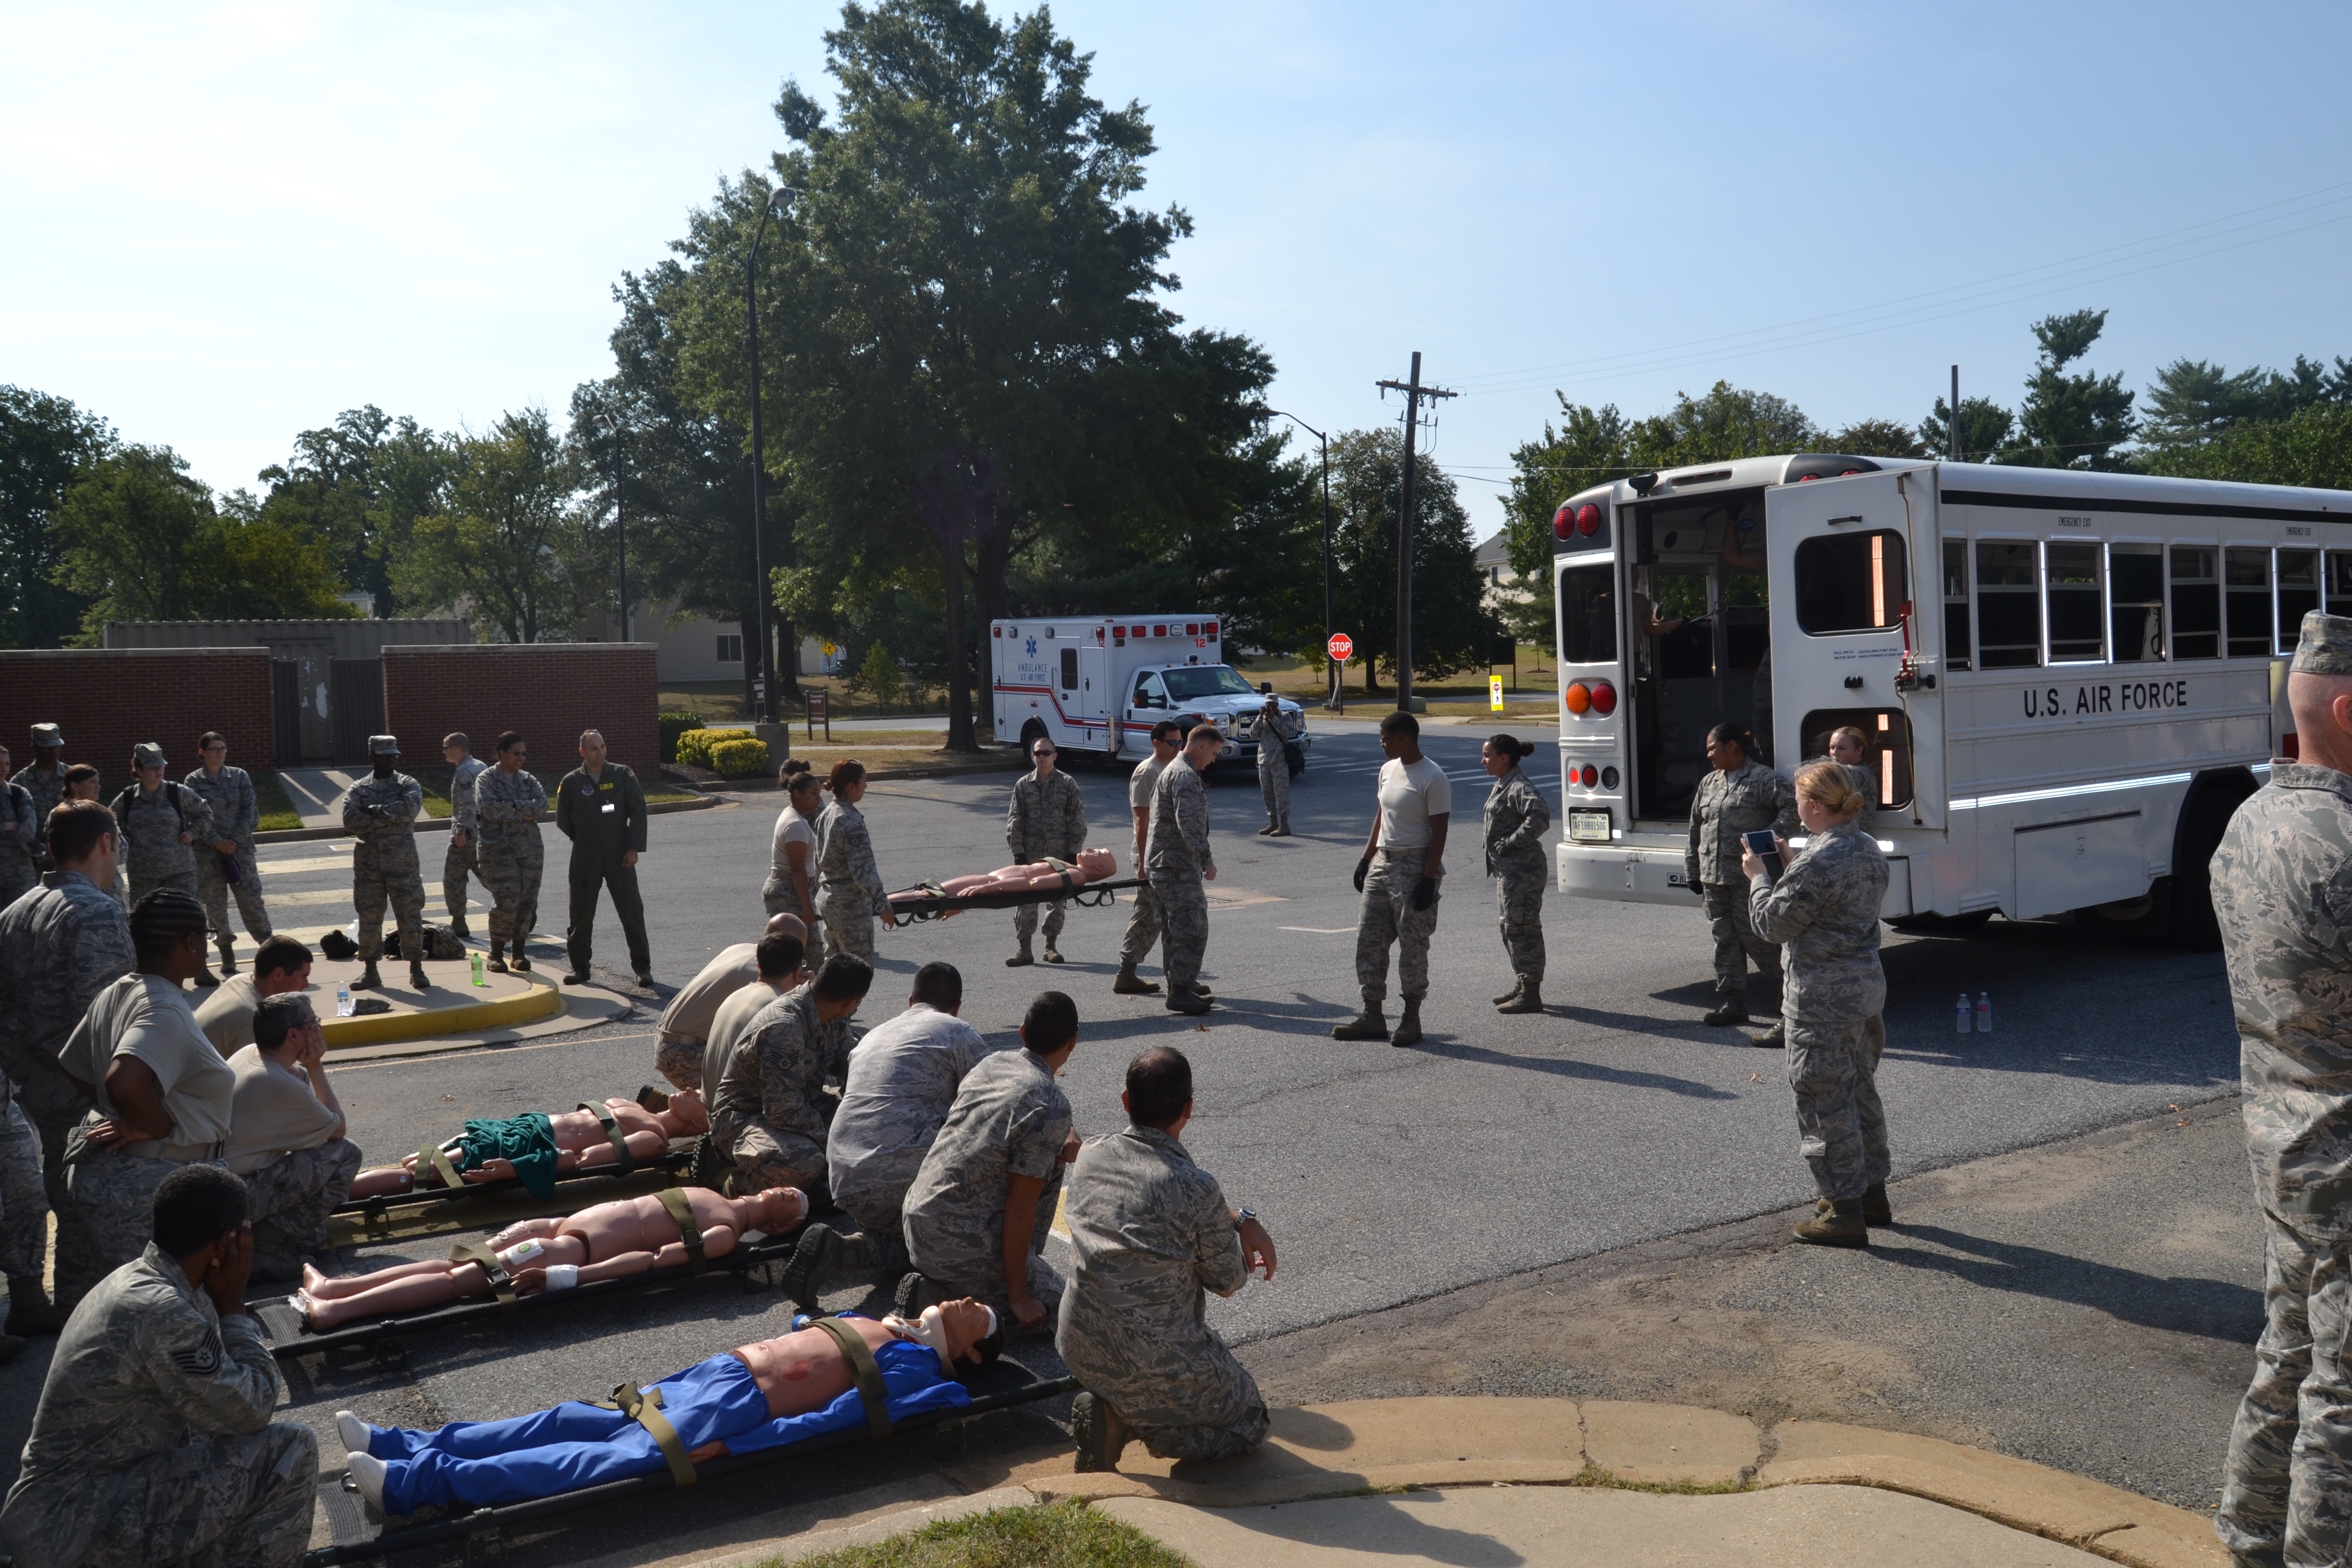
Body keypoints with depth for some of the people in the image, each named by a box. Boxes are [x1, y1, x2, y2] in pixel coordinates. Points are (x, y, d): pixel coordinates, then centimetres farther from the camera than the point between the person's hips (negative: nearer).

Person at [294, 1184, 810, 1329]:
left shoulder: (726, 1234, -8)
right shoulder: (710, 1197, 17)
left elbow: (653, 1258, -18)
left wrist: (566, 1277, -26)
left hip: (577, 1248, -7)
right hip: (572, 1222, 7)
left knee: (462, 1277, -14)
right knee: (459, 1262, 0)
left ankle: (333, 1310, -18)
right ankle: (332, 1287, -1)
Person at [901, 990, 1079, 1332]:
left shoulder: (993, 1063, 4)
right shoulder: (1052, 1106, -19)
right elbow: (1020, 1208, -18)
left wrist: (1065, 1139, 9)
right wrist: (1018, 1297, -10)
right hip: (957, 1245, -8)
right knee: (1049, 1301, 8)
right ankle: (933, 1296, -5)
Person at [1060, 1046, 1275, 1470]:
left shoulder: (1090, 1156, -4)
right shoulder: (1197, 1189, -22)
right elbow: (1229, 1282, -5)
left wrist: (1240, 1219, 9)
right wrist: (1239, 1225, 16)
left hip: (1078, 1348, 7)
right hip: (1156, 1365, -6)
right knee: (1250, 1419, 20)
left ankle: (1111, 1404, 13)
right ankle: (1130, 1418, -3)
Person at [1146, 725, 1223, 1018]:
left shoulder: (1171, 771, 20)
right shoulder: (1185, 776, -16)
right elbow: (1189, 823, -26)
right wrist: (1207, 859, -22)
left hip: (1159, 864, 11)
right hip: (1178, 866, -11)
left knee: (1175, 928, 19)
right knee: (1193, 928, -9)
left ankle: (1180, 982, 29)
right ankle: (1180, 991, -8)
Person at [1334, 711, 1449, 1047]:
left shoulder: (1433, 779, -14)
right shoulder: (1388, 770, 11)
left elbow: (1439, 833, -15)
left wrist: (1429, 879, -20)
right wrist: (1366, 859, 17)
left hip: (1414, 867, -8)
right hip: (1382, 863, 9)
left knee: (1413, 945, -1)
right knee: (1368, 940, 7)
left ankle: (1411, 1019, 9)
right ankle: (1372, 1016, 14)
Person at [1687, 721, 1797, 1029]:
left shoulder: (1762, 779, -6)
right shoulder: (1708, 784, 16)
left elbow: (1793, 805, -15)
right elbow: (1696, 830, 19)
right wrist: (1692, 871, 17)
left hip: (1749, 879, -7)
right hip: (1713, 878, 7)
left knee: (1752, 936, -5)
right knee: (1725, 940, 7)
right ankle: (1731, 1004, 12)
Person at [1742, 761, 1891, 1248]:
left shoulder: (1817, 863, -22)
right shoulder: (1869, 849, 7)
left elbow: (1772, 924, -15)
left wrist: (1759, 877, 0)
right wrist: (1788, 867, 14)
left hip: (1822, 999, -10)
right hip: (1867, 988, 10)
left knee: (1825, 1103, 0)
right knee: (1862, 1093, 21)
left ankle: (1845, 1212, 6)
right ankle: (1873, 1193, 32)